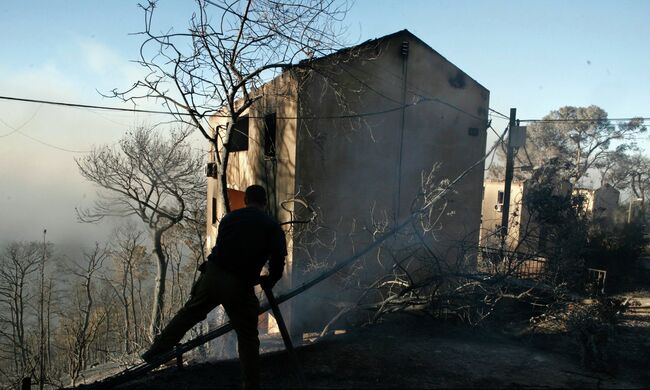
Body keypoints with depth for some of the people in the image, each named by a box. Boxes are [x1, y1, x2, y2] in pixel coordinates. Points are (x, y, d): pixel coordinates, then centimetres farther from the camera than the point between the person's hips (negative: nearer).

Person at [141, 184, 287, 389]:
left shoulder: (229, 217, 13)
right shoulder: (273, 227, 2)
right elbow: (278, 260, -8)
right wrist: (268, 281, 12)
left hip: (212, 275, 3)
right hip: (240, 287, -3)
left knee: (189, 313, 22)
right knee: (247, 338, 10)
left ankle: (156, 351, 31)